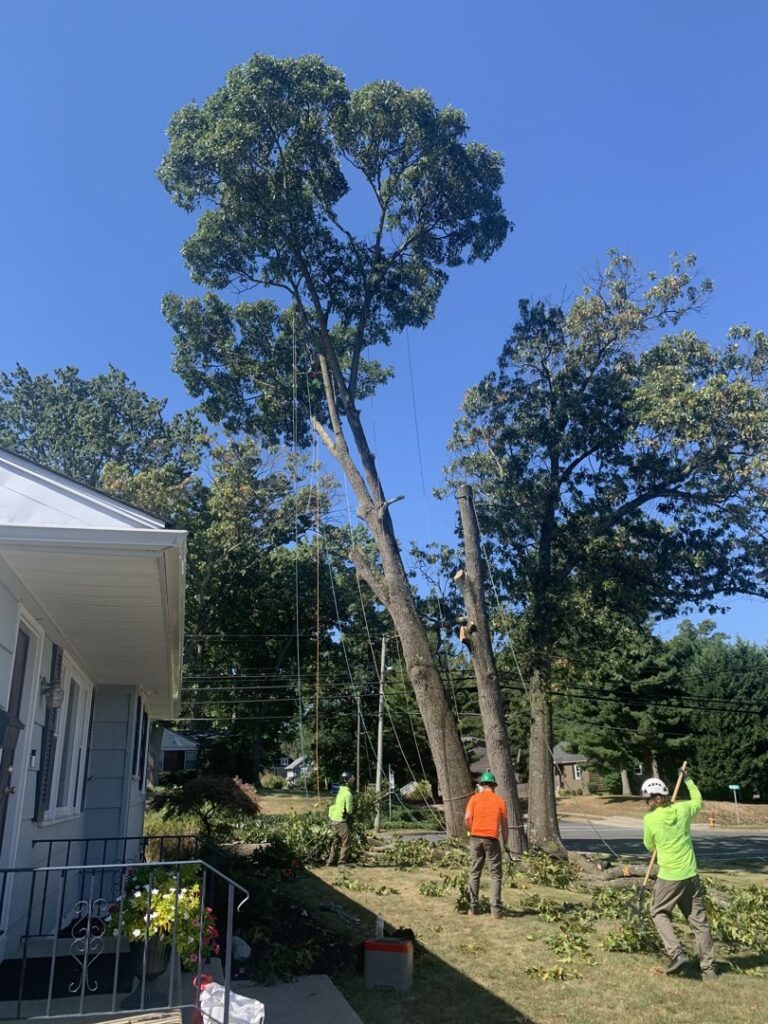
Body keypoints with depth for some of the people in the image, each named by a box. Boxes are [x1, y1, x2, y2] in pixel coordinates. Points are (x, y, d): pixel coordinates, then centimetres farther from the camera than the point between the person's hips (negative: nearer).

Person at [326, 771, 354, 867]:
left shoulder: (340, 791, 12)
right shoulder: (347, 793, -15)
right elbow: (349, 810, -14)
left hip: (334, 821, 9)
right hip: (341, 822, -9)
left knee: (335, 842, 16)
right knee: (346, 842, 0)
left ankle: (330, 862, 19)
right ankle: (342, 863, 2)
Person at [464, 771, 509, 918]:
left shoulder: (475, 798, 5)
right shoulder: (500, 801, 7)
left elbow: (467, 818, -6)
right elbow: (504, 824, 6)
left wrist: (472, 832, 11)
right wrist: (505, 842, 16)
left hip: (476, 838, 1)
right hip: (492, 839, -1)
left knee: (474, 873, 11)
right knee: (495, 874, 6)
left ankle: (473, 907, 13)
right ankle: (495, 909, 0)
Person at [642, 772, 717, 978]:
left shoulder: (650, 819, -12)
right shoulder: (683, 809, -5)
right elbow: (698, 801, 19)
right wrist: (688, 780, 29)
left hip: (669, 877, -4)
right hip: (691, 875, 4)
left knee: (659, 913, 15)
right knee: (698, 919, 13)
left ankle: (677, 953, -2)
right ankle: (709, 967, 17)